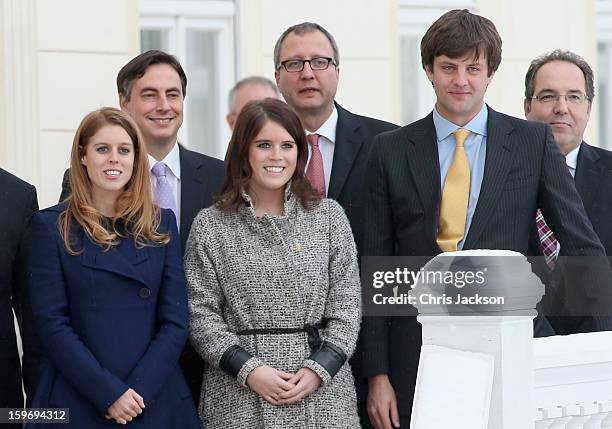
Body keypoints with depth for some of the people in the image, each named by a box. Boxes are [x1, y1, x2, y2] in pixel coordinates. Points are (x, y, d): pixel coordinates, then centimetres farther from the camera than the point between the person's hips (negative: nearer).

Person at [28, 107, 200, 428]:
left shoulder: (161, 224, 7)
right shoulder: (52, 227, -1)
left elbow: (175, 321, 2)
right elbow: (52, 323, -7)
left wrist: (138, 390, -12)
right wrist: (109, 393, -15)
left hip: (157, 400, 2)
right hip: (76, 403, -2)